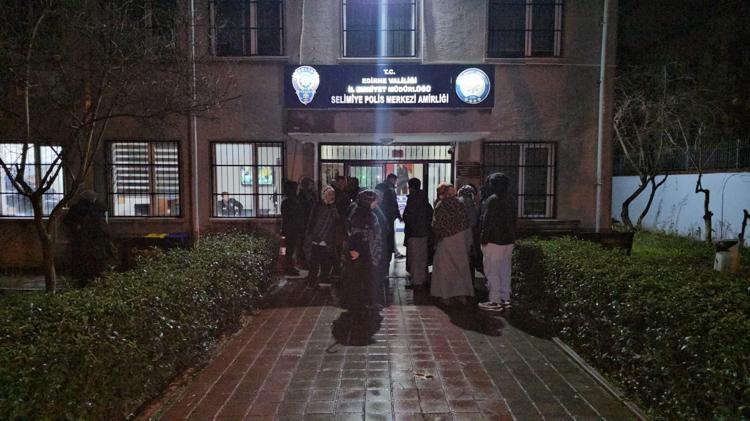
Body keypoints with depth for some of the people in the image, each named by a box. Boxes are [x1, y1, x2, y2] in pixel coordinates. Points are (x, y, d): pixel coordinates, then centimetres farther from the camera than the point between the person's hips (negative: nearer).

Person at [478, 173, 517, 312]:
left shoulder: (492, 200, -16)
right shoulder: (511, 199, 10)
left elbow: (487, 222, -18)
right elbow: (513, 220, 14)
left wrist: (483, 238, -11)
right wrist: (512, 236, 19)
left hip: (494, 241, -9)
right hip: (508, 240, 9)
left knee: (492, 271, -2)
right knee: (505, 270, 14)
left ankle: (495, 302, -1)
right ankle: (505, 299, 21)